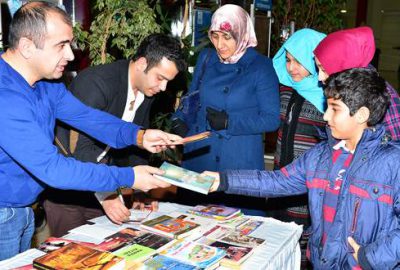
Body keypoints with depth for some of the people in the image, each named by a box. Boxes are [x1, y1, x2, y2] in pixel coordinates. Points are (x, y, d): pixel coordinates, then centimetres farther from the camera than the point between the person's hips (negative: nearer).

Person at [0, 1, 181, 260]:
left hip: (25, 209, 8)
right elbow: (50, 168, -33)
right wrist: (128, 177, -28)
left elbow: (87, 117, -1)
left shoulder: (47, 83, -2)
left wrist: (138, 136, -19)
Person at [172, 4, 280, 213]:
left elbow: (272, 119, -9)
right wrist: (179, 120, -2)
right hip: (197, 156, 5)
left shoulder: (261, 67, -9)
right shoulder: (206, 58, 6)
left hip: (239, 163, -5)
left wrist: (230, 122, -18)